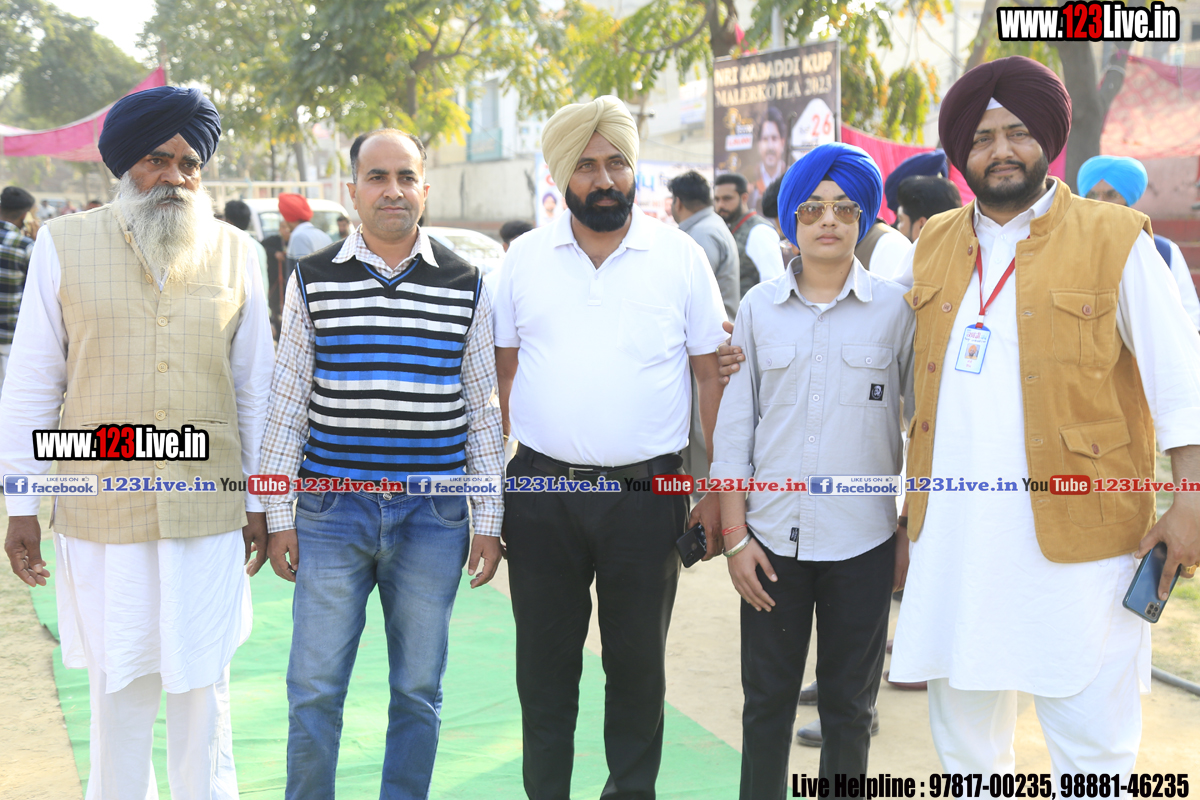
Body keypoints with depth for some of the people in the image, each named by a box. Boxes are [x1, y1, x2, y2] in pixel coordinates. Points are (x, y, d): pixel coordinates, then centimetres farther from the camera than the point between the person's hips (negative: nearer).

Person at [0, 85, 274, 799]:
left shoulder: (237, 255, 5)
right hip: (101, 518, -1)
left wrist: (259, 502, 9)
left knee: (205, 691, 9)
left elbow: (255, 387, 9)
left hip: (210, 518, 1)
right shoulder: (64, 246, 2)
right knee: (119, 693, 8)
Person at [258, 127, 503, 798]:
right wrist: (279, 514, 2)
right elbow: (288, 403, 5)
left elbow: (484, 410, 6)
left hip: (433, 517, 1)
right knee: (314, 692, 2)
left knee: (419, 692, 9)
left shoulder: (466, 286, 3)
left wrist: (490, 519, 4)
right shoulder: (313, 281, 3)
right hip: (333, 513, 0)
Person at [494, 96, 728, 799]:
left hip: (646, 493, -1)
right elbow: (503, 377, 9)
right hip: (540, 491, 2)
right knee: (544, 663, 10)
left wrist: (718, 492, -1)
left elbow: (714, 376, 3)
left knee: (638, 664, 9)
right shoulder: (525, 258, 5)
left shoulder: (680, 256, 0)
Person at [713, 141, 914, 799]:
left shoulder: (896, 310, 0)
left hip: (863, 542, -1)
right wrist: (735, 535, -1)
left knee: (850, 705, 10)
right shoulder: (759, 308, 4)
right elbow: (733, 429, 5)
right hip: (773, 540, 1)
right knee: (767, 699, 9)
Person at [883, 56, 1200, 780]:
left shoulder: (1113, 239, -3)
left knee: (1092, 741, 1)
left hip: (1075, 540, -5)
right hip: (955, 537, 5)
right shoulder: (934, 245, 11)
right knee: (963, 734, 16)